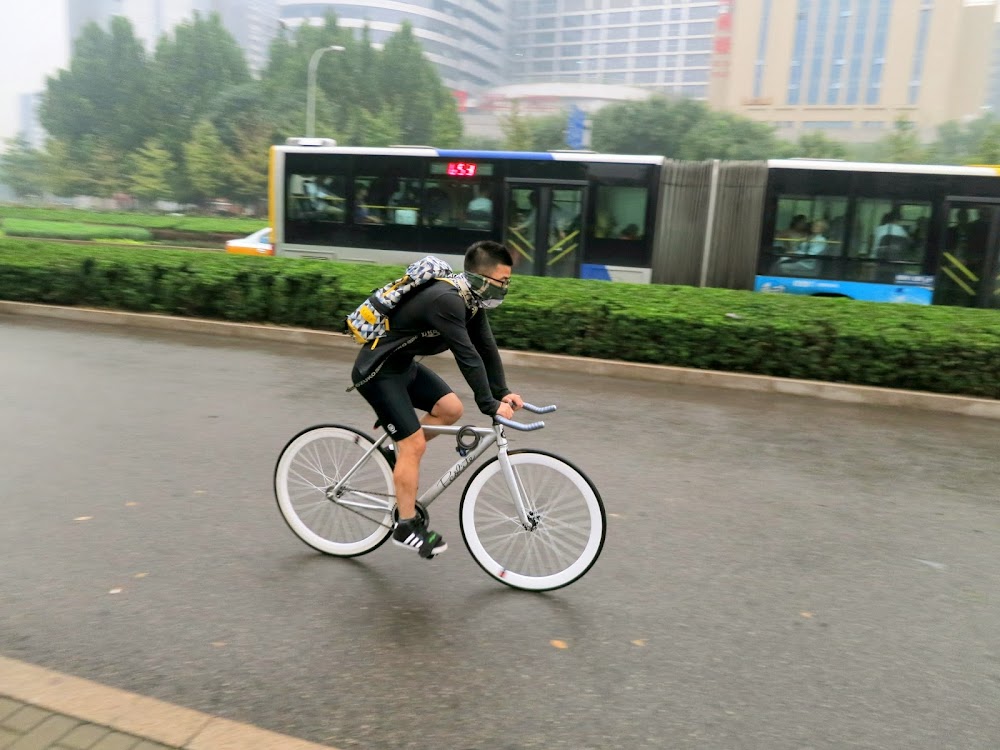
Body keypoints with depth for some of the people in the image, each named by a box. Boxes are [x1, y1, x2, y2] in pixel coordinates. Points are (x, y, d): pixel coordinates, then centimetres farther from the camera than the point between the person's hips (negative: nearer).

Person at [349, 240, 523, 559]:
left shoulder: (470, 298, 0)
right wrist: (490, 406, -29)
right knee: (414, 444, -9)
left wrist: (502, 393, -8)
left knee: (451, 408, 1)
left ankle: (399, 452, 19)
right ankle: (407, 527, 3)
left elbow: (486, 347, 0)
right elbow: (467, 356, -32)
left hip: (404, 364, 9)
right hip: (378, 370, -9)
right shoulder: (446, 300, -29)